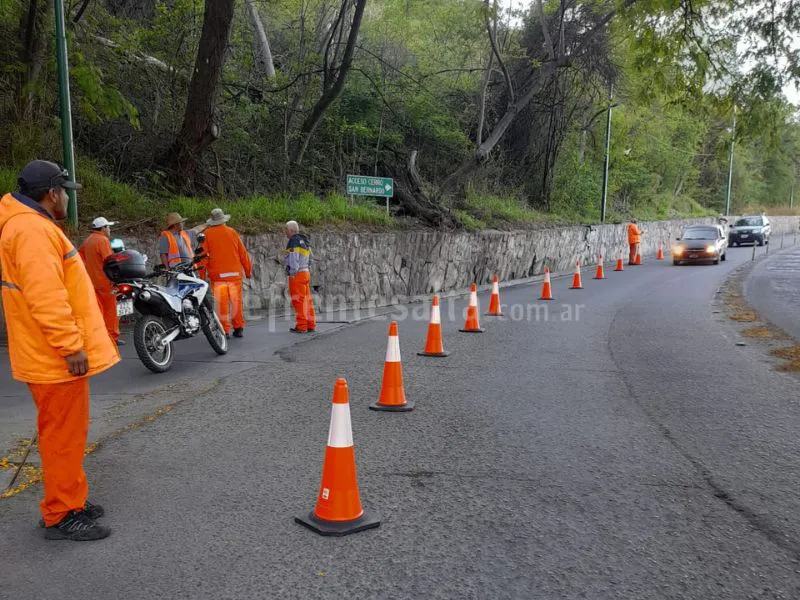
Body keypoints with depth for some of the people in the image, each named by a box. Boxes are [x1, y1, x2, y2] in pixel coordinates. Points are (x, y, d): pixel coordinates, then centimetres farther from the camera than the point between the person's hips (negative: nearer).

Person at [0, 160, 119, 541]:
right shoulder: (33, 230, -18)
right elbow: (46, 298, -26)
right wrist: (71, 346, -24)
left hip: (54, 355, 11)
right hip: (57, 358, -11)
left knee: (66, 434, 19)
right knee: (64, 437, -1)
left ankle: (71, 501, 31)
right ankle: (61, 517, 10)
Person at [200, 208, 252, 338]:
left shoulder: (207, 234, 2)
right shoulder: (232, 232, 8)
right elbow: (243, 253, 9)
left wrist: (202, 273, 4)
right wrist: (248, 270, 17)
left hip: (217, 274, -2)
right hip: (235, 273, 2)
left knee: (221, 303, 1)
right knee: (236, 301, 7)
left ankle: (224, 330, 0)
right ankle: (238, 328, 9)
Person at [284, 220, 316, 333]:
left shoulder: (294, 241, -11)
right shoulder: (304, 240, 17)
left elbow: (294, 259, -18)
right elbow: (309, 258, 18)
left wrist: (292, 275, -17)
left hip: (297, 274, -9)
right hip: (306, 272, 9)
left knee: (298, 300, -7)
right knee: (307, 299, 9)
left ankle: (301, 326, -7)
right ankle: (310, 325, 11)